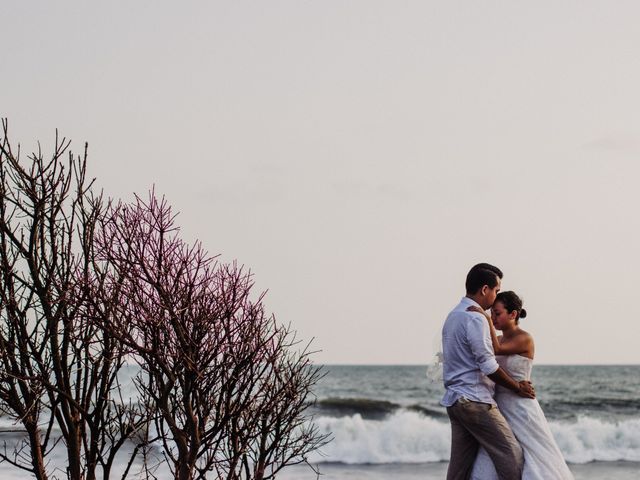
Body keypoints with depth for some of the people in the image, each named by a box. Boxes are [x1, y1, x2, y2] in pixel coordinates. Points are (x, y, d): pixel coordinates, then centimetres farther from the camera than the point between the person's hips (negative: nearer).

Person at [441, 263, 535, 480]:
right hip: (475, 401, -10)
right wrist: (517, 387, -3)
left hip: (454, 400, 10)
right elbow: (488, 366, -16)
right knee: (512, 456, -7)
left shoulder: (453, 316, 17)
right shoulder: (475, 318, -14)